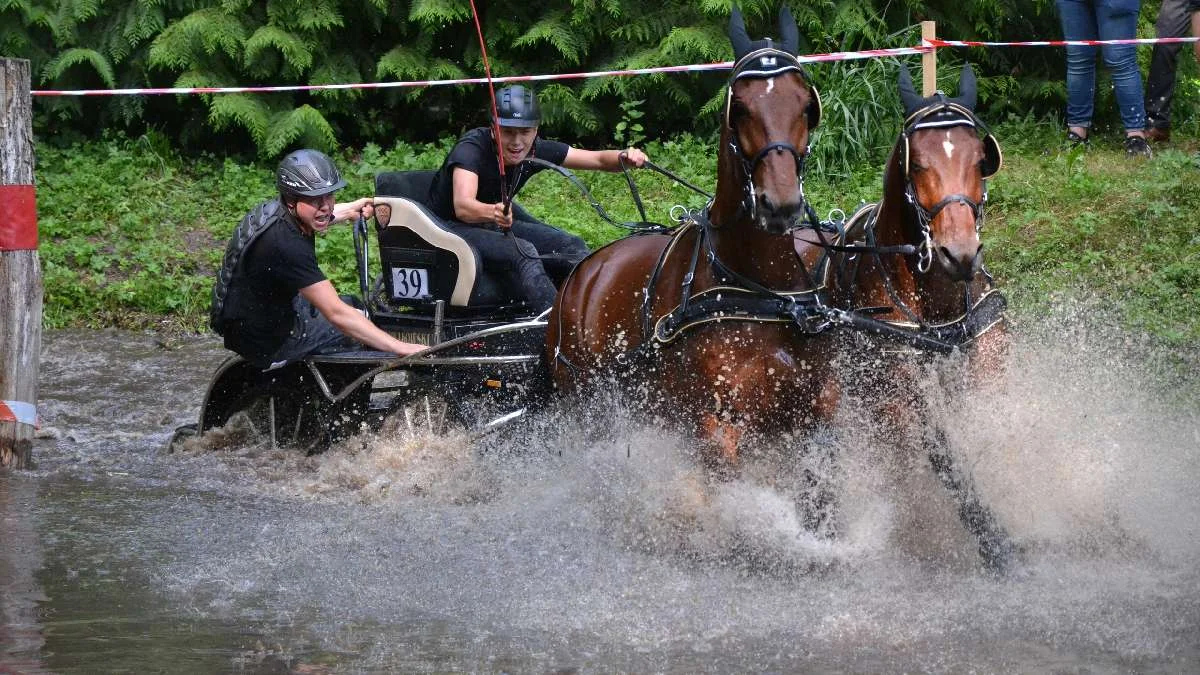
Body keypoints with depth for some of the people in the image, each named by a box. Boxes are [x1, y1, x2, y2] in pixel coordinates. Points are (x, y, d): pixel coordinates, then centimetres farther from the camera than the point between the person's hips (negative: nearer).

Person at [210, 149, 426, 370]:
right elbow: (337, 314, -33)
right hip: (267, 343, -9)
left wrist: (349, 209, 35)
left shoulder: (274, 210, -5)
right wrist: (402, 348, -33)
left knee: (350, 303, 25)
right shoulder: (287, 246, -33)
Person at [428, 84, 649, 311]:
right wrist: (493, 212, -65)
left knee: (571, 246, -8)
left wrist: (626, 157, -31)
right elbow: (462, 207, -44)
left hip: (496, 225, 7)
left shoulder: (536, 150, -9)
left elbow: (599, 159, -8)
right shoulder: (471, 149, -27)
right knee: (522, 251, -31)